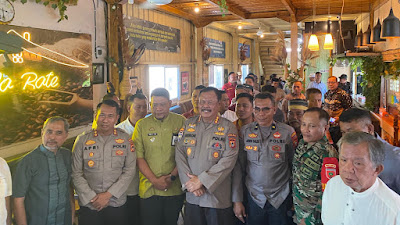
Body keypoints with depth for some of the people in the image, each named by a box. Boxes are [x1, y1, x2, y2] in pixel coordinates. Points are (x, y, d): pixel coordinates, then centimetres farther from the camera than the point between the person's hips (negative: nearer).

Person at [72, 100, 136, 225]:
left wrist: (109, 194, -10)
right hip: (89, 205, 0)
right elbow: (76, 174, 0)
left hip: (117, 204, 0)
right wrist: (91, 197, -8)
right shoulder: (82, 140, 1)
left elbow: (130, 170, -3)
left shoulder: (125, 139, 1)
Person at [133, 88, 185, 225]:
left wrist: (172, 176, -10)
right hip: (149, 189, 0)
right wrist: (154, 180, -9)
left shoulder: (181, 122, 0)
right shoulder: (142, 125, 4)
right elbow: (138, 157, 0)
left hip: (175, 189, 0)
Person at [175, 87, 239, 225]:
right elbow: (179, 154, 1)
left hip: (218, 198, -3)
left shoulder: (228, 128, -4)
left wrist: (201, 180, -15)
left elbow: (229, 160, -12)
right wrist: (189, 182, -10)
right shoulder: (188, 124, 7)